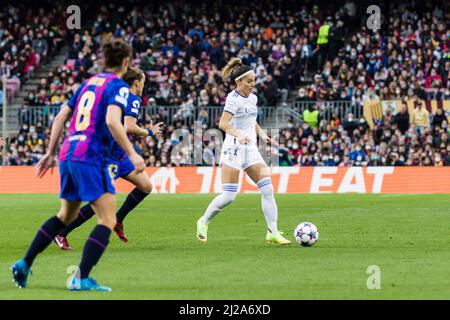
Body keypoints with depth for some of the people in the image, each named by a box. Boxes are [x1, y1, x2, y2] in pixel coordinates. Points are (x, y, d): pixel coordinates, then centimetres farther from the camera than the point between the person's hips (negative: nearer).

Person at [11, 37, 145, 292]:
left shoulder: (89, 83, 17)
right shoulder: (119, 87, -6)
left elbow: (61, 117, 17)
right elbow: (112, 121, -22)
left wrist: (51, 154, 22)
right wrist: (132, 154, -18)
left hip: (69, 155, 8)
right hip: (91, 158, -8)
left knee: (66, 216, 25)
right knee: (108, 221, -5)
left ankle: (24, 265, 24)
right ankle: (82, 278, -14)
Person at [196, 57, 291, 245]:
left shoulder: (253, 98, 12)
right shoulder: (234, 99, -13)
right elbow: (223, 124, -26)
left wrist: (263, 135, 13)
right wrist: (239, 135, -42)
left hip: (250, 148, 7)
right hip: (233, 148, -7)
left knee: (268, 189, -4)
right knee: (229, 195, -9)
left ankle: (273, 232, -2)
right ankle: (203, 222, 13)